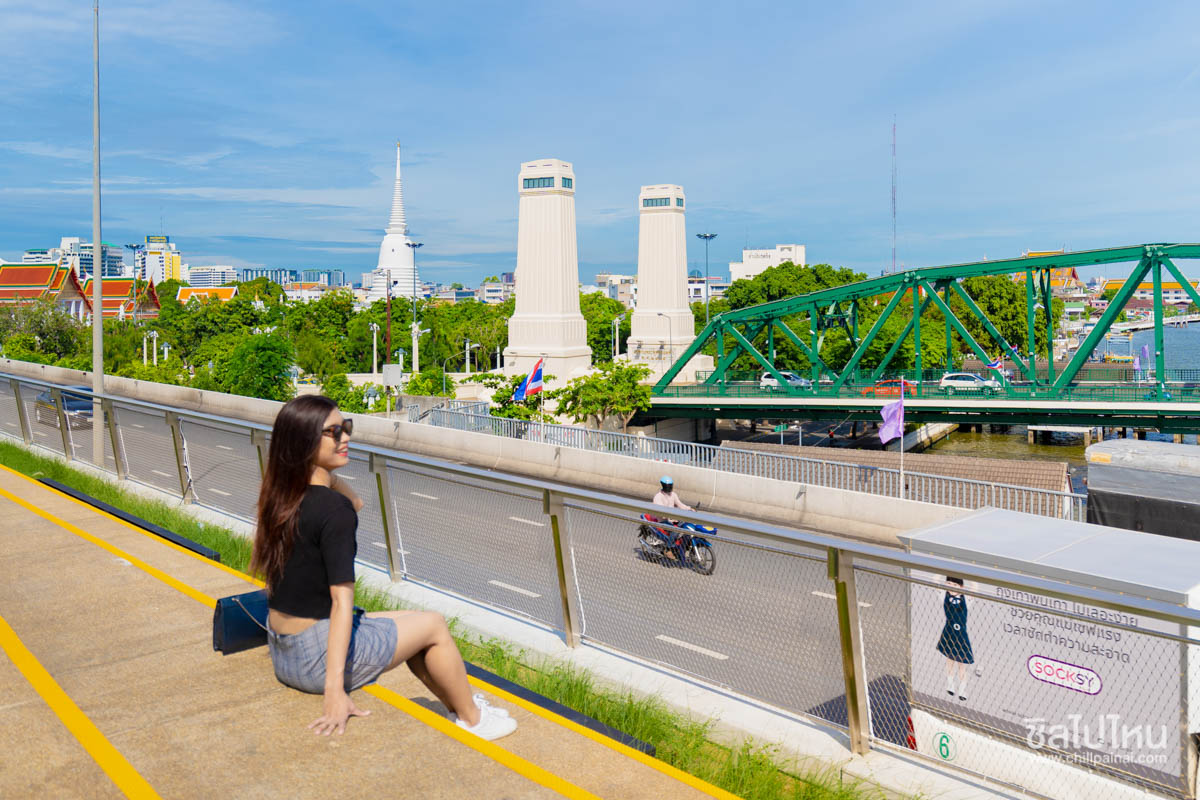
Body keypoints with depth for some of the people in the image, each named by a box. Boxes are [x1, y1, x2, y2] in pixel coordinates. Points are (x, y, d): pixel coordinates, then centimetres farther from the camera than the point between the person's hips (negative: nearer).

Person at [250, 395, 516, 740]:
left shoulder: (282, 495, 2)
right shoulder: (333, 510, -24)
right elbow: (342, 601, -26)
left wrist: (326, 473, 4)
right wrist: (335, 690, -26)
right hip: (317, 656, -9)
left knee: (408, 628, 24)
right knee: (434, 625, 8)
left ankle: (460, 706, 39)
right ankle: (473, 720, 27)